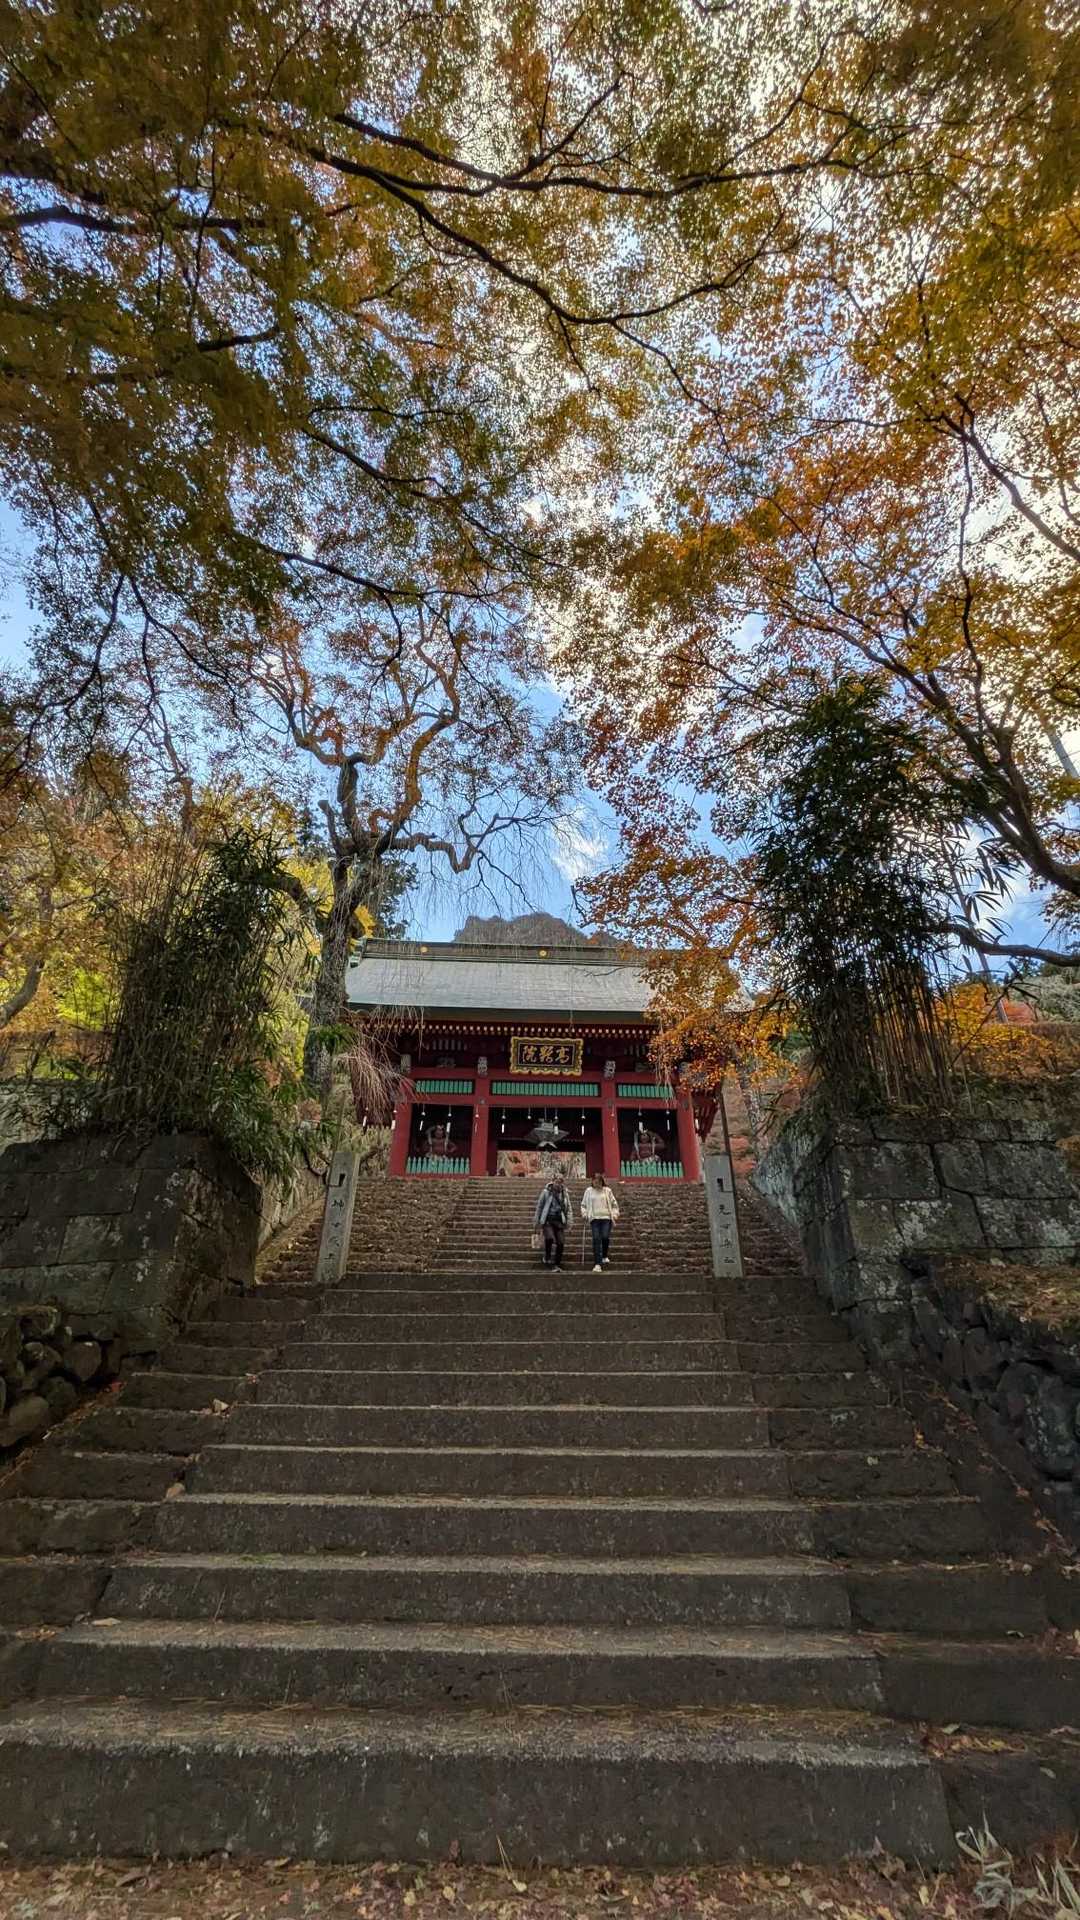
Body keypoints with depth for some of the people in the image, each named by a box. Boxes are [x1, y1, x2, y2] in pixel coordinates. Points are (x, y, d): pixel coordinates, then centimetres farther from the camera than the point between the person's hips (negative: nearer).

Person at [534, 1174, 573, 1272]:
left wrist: (569, 1220, 1)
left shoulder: (565, 1193, 8)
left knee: (560, 1243, -2)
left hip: (559, 1221, 3)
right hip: (547, 1220, -3)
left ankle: (558, 1265, 13)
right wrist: (536, 1221, 8)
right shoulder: (546, 1192, 0)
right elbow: (539, 1206, 7)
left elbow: (569, 1208, 12)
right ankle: (547, 1257, 5)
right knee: (549, 1238, -23)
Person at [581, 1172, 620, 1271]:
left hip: (606, 1218, 0)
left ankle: (604, 1256, 18)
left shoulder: (607, 1191, 9)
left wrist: (615, 1214, 3)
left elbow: (614, 1204, 15)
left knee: (605, 1237, -13)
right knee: (596, 1239, -9)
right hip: (594, 1218, 0)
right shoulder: (588, 1191, 10)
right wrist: (584, 1214, 3)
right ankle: (597, 1264, -6)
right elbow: (583, 1204, 17)